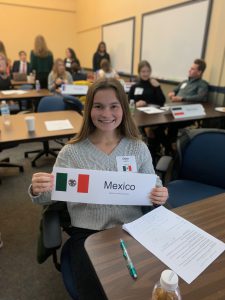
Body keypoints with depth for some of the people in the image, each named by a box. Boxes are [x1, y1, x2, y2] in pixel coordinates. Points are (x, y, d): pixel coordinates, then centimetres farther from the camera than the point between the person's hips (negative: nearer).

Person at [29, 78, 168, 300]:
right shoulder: (71, 152, -5)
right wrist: (37, 191, -22)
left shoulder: (138, 148, -1)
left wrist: (159, 196, -14)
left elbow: (152, 189, 8)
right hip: (87, 233, -1)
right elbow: (52, 195, 0)